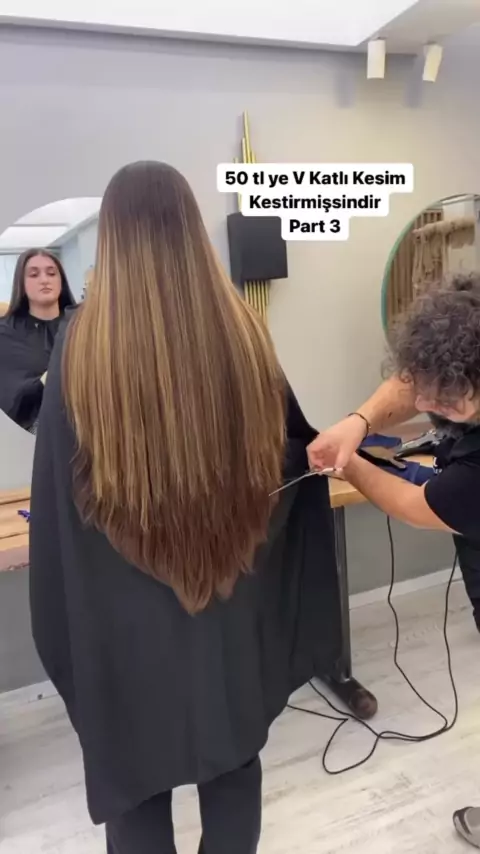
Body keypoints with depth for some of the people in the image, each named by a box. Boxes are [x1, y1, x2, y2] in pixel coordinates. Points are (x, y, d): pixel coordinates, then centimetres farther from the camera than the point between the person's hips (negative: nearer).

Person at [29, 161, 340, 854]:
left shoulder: (82, 343, -16)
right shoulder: (243, 330, -9)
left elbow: (58, 492, -10)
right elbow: (291, 446, 2)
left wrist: (64, 623, 3)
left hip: (123, 610, -2)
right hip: (235, 595, 3)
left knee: (133, 773, 20)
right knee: (234, 754, 24)